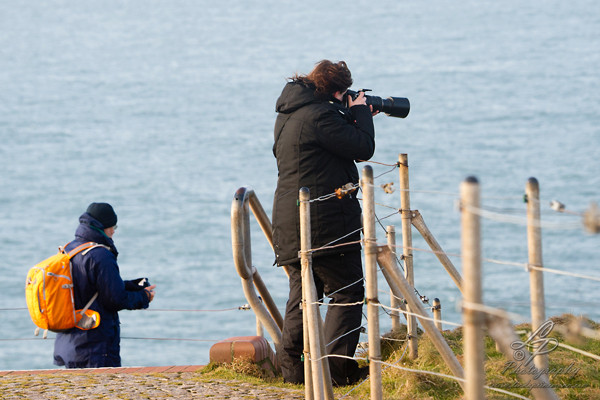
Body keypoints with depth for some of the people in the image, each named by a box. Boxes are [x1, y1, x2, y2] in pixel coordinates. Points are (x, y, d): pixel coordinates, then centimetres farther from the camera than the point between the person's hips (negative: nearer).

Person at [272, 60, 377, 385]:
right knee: (347, 294, -3)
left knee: (303, 294, 15)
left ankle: (292, 367, 10)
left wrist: (355, 116, 18)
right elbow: (362, 148, -14)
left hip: (291, 221, 9)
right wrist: (360, 113, 0)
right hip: (326, 221, -9)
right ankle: (336, 368, -8)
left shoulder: (287, 116, 15)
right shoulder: (319, 115, -16)